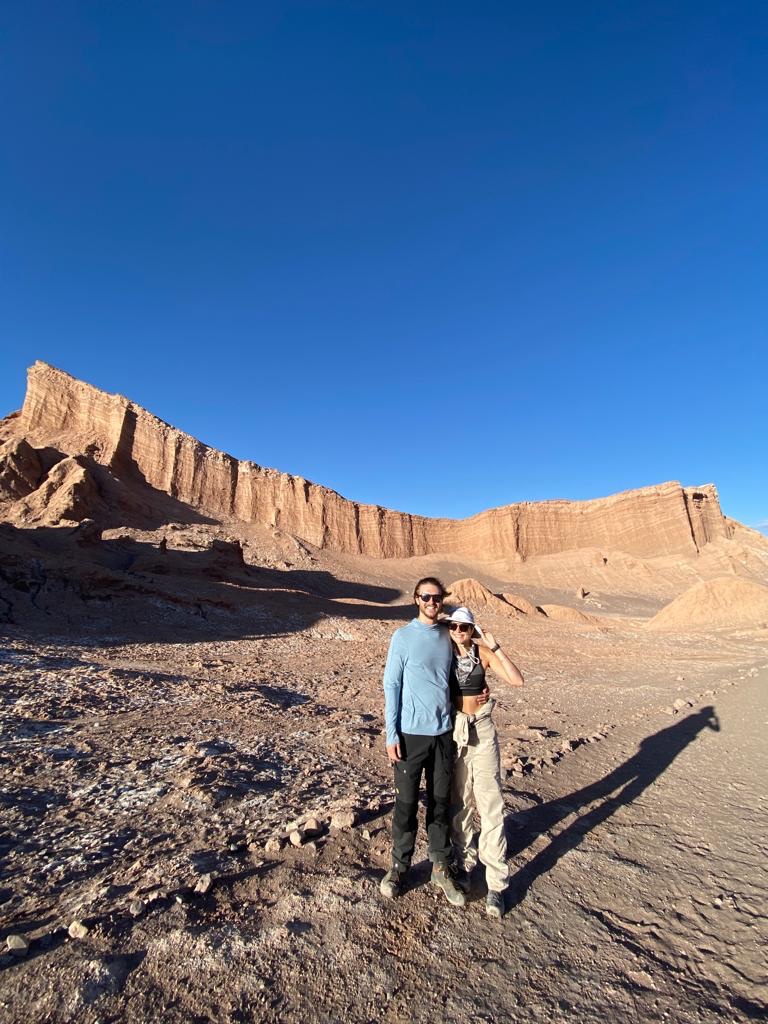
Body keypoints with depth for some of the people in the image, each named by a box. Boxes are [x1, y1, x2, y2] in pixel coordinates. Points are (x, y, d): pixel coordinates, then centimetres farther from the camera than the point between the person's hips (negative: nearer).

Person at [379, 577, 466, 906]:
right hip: (411, 734, -3)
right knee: (406, 803, 9)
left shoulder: (448, 636, 3)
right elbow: (391, 686, -8)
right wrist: (391, 734, -9)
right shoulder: (403, 636, -9)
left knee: (441, 802, 15)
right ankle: (399, 866, 30)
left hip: (444, 733, 4)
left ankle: (442, 869, 33)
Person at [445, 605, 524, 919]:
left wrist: (495, 647, -23)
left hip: (482, 730, -1)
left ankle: (496, 884, 15)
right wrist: (461, 700, -6)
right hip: (451, 731, 1)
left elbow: (517, 680, -17)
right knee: (459, 802, 16)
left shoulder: (483, 653, -8)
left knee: (490, 804, 2)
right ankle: (464, 861, 36)